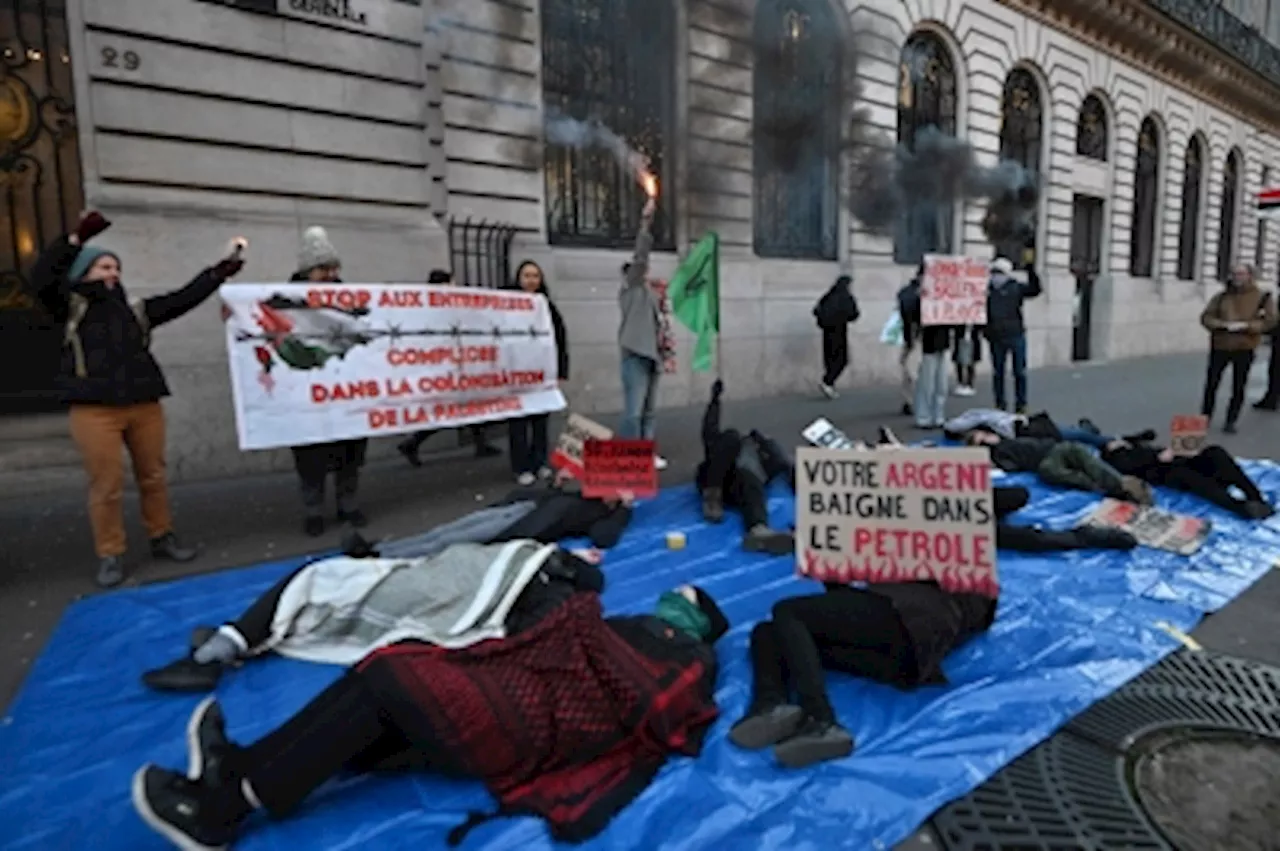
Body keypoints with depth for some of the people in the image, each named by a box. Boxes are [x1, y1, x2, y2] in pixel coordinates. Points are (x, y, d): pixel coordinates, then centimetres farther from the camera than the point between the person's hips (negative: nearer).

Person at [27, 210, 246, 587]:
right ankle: (110, 555, 12)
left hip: (145, 406, 4)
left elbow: (184, 298, 10)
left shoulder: (136, 310, 15)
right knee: (106, 485, 0)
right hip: (94, 411, -4)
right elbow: (42, 277, -11)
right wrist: (79, 237, -16)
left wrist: (221, 268, 5)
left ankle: (162, 538, 26)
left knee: (153, 476, 12)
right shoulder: (71, 308, 6)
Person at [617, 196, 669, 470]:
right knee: (633, 412, -9)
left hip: (651, 354, 8)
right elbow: (640, 255, -13)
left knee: (648, 410, 12)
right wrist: (645, 222, -18)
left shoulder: (650, 293, 20)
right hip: (635, 355, -8)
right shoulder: (630, 288, -1)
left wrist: (664, 350, 19)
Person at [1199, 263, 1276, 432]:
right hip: (1220, 346, 1)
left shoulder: (1263, 297, 1)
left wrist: (1247, 326, -22)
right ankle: (1205, 418, 18)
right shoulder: (1221, 296, 5)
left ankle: (1230, 422, 13)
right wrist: (1220, 324, -19)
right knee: (1211, 384, 5)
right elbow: (1206, 317, 1)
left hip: (1244, 348, -1)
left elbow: (1270, 321, -7)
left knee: (1238, 388, 3)